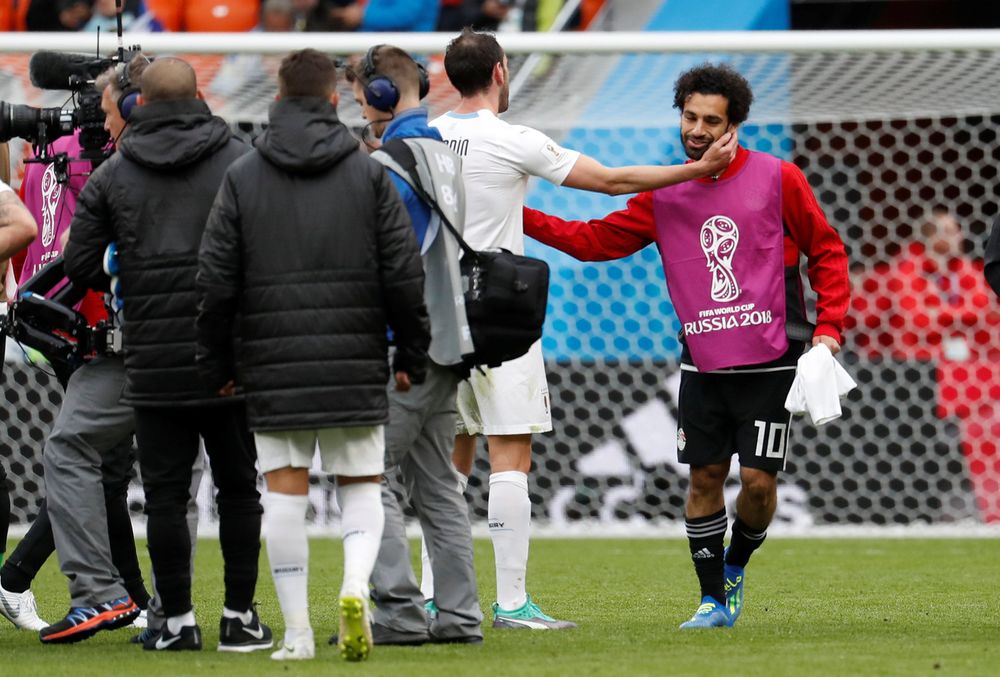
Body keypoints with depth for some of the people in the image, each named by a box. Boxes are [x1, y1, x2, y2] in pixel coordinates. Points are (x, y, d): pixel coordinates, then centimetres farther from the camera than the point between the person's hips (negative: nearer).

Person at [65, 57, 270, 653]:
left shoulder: (113, 175, 4)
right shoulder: (239, 160, 0)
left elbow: (80, 265, 3)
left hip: (153, 363, 1)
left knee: (165, 494, 6)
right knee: (239, 488, 9)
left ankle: (178, 620, 5)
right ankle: (240, 616, 8)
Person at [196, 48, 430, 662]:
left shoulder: (243, 178, 3)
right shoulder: (369, 175, 1)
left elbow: (215, 281, 1)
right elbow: (405, 275, -1)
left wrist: (218, 365, 10)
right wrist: (412, 357, 9)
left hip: (274, 368, 0)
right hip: (355, 365, 0)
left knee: (285, 492, 4)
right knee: (361, 488, 9)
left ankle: (297, 630, 1)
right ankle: (356, 587, -17)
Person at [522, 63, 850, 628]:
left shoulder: (777, 179, -3)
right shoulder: (664, 195, 5)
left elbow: (827, 250, 5)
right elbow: (594, 240, 8)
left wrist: (829, 328, -3)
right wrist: (521, 216, -3)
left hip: (771, 363, -3)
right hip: (703, 364, 3)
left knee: (759, 479, -7)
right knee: (705, 477, 2)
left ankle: (735, 567, 22)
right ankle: (715, 601, 14)